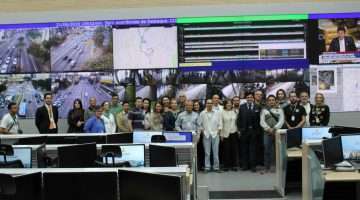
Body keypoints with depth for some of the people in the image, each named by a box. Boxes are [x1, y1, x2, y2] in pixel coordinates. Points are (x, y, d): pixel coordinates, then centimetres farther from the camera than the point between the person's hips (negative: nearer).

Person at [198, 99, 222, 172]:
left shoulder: (217, 113, 4)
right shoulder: (202, 113, 4)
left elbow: (220, 123, 6)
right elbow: (200, 124, 9)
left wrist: (219, 130, -4)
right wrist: (202, 131, 0)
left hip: (215, 134, 0)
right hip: (206, 135, 0)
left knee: (216, 152, 1)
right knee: (207, 152, 3)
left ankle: (216, 167, 9)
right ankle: (207, 167, 9)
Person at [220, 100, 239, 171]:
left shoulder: (234, 112, 8)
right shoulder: (222, 112, -1)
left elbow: (237, 122, 11)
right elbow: (221, 124, -1)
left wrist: (238, 131, 5)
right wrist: (221, 134, -4)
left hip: (234, 133, 2)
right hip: (225, 134, -2)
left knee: (234, 149, 2)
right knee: (226, 150, -1)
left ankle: (234, 165, 10)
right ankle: (227, 165, 8)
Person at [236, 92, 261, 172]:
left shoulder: (258, 107, 5)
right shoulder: (242, 107, 6)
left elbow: (260, 119, 3)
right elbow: (239, 119, 4)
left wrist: (258, 129, -3)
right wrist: (239, 129, -2)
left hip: (254, 131, 0)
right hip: (244, 131, 1)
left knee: (253, 149, 2)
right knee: (244, 149, 5)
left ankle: (253, 165, 7)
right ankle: (245, 165, 12)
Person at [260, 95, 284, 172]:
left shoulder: (279, 109, 10)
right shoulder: (264, 110, 12)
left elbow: (281, 120, 0)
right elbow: (262, 121, 3)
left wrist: (275, 128, -12)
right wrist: (268, 129, -10)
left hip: (277, 132, 0)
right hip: (267, 132, 1)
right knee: (267, 150, -1)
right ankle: (267, 167, 5)